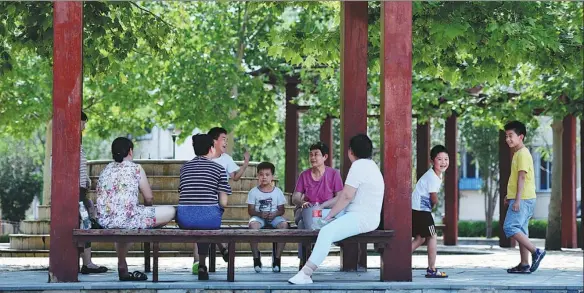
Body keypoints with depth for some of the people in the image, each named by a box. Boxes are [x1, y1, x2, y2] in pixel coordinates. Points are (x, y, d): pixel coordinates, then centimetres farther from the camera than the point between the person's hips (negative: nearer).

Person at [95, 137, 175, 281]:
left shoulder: (105, 170, 15)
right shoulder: (135, 168, 1)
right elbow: (149, 198, 4)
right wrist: (145, 208, 29)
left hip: (104, 221, 7)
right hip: (127, 218, -7)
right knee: (170, 211, 8)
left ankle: (122, 268, 37)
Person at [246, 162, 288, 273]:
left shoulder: (277, 191, 6)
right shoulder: (254, 192, 4)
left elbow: (282, 209, 6)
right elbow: (250, 210, 2)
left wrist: (275, 214, -15)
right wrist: (260, 214, -17)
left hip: (274, 217, 1)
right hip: (259, 217, -1)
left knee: (284, 224, -32)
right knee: (253, 224, -36)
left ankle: (277, 258, -21)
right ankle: (256, 257, -23)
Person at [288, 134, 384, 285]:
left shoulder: (358, 166, -12)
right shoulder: (369, 165, 20)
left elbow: (346, 196, -19)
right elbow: (345, 193, 23)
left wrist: (330, 215, -9)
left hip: (362, 217, -11)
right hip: (364, 216, 11)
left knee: (326, 232, -28)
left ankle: (306, 272, -35)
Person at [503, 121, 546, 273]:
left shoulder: (523, 154, -12)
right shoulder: (518, 153, 18)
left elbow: (522, 177, -19)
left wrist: (517, 199, -23)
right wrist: (510, 195, 25)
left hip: (523, 198, -10)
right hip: (519, 199, 10)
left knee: (510, 227, -16)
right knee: (520, 230, 9)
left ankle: (536, 252, -16)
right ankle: (524, 265, 9)